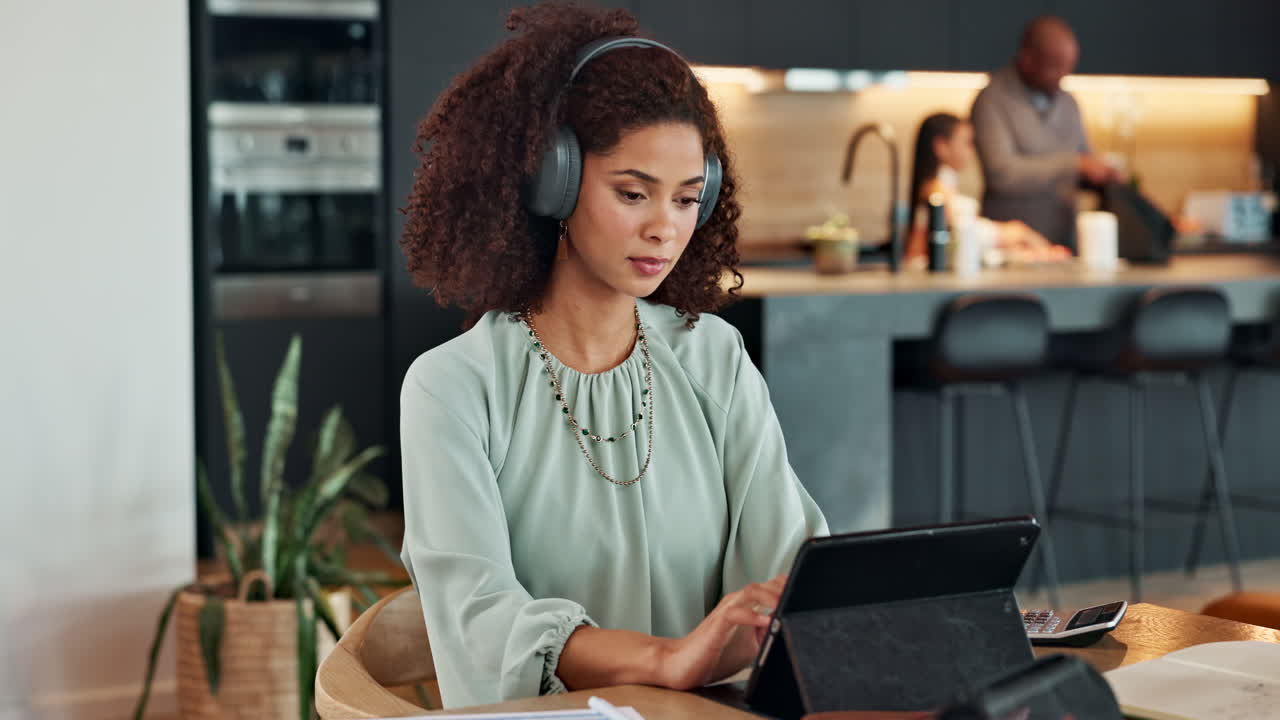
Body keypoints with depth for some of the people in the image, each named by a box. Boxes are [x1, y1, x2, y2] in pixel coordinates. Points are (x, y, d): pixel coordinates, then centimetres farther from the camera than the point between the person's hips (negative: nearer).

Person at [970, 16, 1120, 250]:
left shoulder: (1068, 103, 12)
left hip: (1064, 241, 5)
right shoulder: (992, 101, -8)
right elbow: (1002, 173, -20)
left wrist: (1101, 178, -1)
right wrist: (1074, 164, -20)